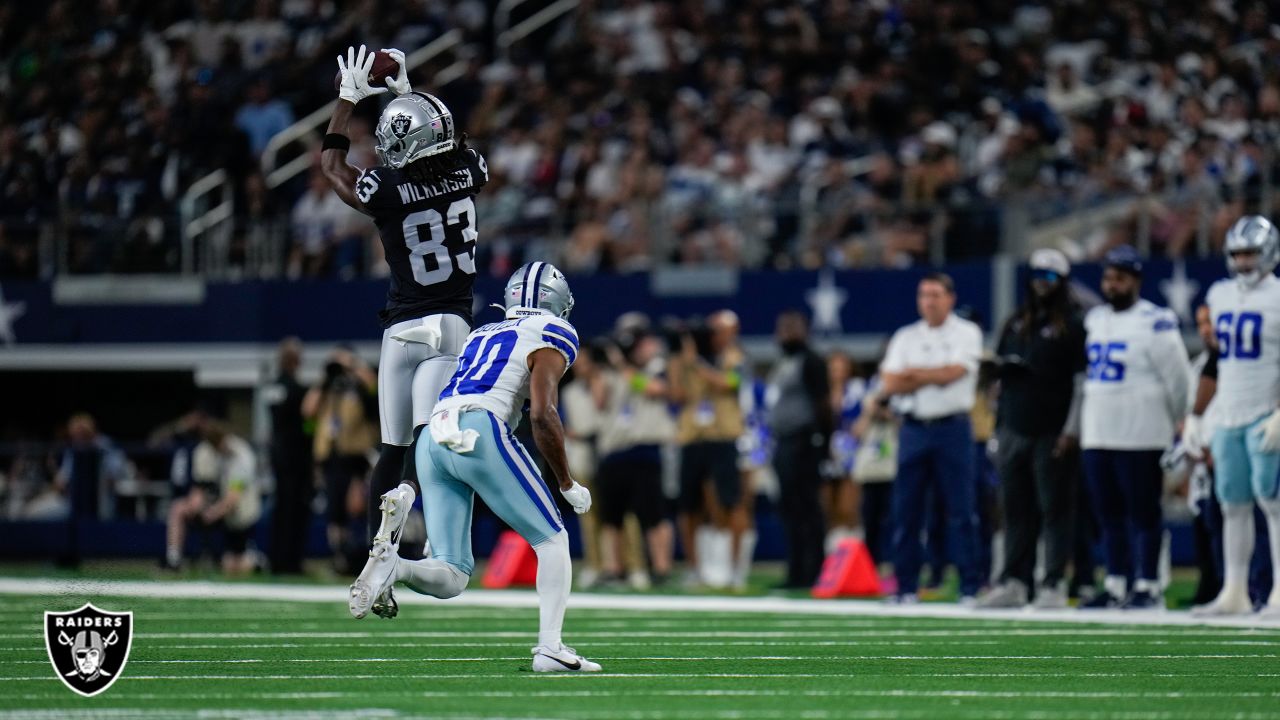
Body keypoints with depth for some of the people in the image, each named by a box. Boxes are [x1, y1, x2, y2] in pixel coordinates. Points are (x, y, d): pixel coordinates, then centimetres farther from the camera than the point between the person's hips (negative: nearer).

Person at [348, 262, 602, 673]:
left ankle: (391, 563, -25)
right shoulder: (549, 336, 9)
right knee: (552, 540, 9)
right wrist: (568, 485, 5)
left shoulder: (482, 336, 31)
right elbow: (542, 415, -3)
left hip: (432, 441, 6)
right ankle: (550, 647, -5)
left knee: (450, 579, 4)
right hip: (478, 431, -6)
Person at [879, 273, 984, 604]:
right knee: (906, 510, 1)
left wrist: (912, 374, -1)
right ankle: (906, 586, 7)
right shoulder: (905, 338, 13)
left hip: (952, 430, -4)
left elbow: (952, 372, -12)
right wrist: (934, 377, -5)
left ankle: (971, 586, -4)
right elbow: (890, 384, 2)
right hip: (914, 428, 4)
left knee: (961, 510, -6)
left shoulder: (966, 333, 3)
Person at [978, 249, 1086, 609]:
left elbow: (1082, 378, -6)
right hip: (1014, 427, 6)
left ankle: (1054, 584, -2)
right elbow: (1000, 361, 27)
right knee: (1016, 508, 8)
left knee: (1055, 508, -4)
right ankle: (1014, 582, 11)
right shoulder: (1018, 322, 16)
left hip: (1052, 431, -6)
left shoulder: (1074, 323, -3)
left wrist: (1072, 430, -12)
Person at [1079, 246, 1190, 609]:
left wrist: (1171, 423, 4)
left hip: (1140, 439, -7)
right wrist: (1077, 425, 15)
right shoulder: (1094, 320, 13)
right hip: (1097, 435, 7)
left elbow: (1178, 380, -5)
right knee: (1109, 514, 9)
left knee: (1144, 513, -3)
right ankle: (1115, 585, 15)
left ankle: (1148, 587, 1)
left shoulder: (1155, 323, -9)